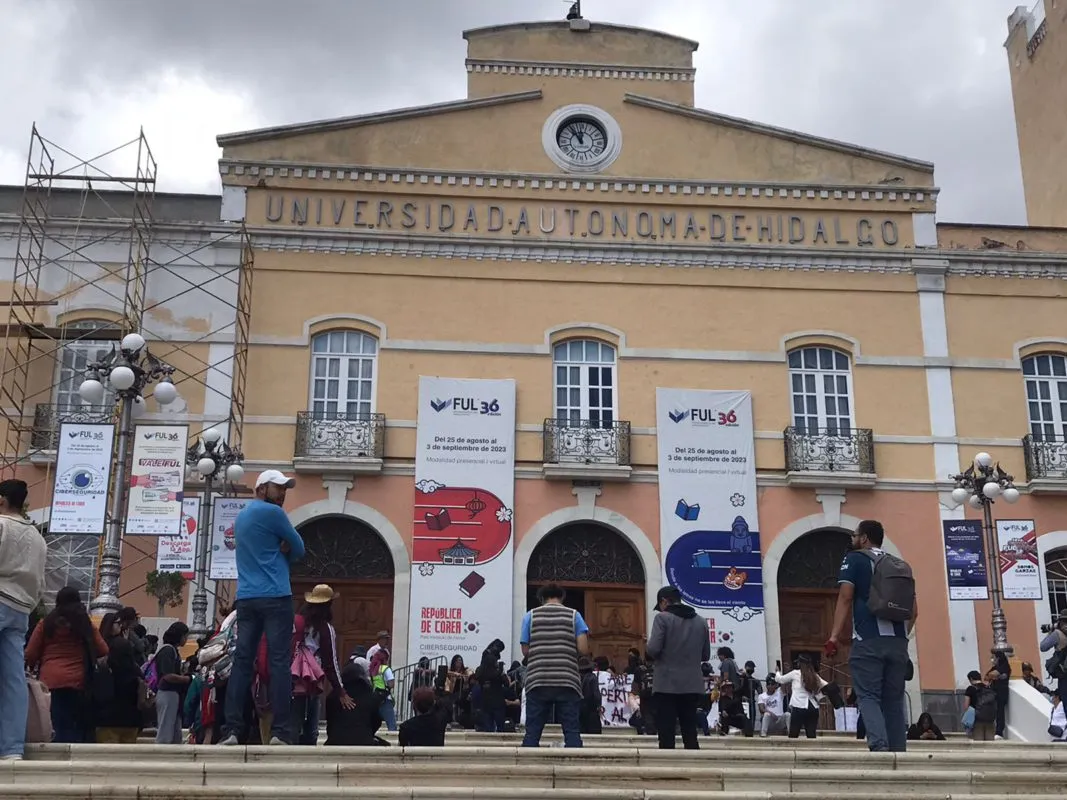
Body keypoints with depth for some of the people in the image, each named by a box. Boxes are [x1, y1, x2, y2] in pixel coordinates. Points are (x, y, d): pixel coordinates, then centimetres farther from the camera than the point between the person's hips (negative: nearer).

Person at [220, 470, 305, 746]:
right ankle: (279, 732, -11)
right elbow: (298, 550, 1)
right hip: (275, 597, -7)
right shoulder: (272, 513, -4)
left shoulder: (242, 515, 22)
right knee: (279, 662, -7)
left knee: (242, 661, 2)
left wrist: (280, 550, 5)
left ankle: (232, 731, -3)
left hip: (246, 598, 7)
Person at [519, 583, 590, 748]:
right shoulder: (574, 615, 7)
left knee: (532, 731, 3)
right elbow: (583, 650, -1)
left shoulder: (531, 616, 8)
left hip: (537, 681, 1)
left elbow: (525, 651, 6)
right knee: (572, 730, 0)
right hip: (567, 681, -1)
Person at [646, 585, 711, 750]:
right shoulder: (701, 621, 11)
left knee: (666, 735, -2)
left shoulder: (662, 618, -5)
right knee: (690, 733, 9)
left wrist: (648, 652, 8)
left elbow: (653, 650, -13)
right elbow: (705, 655, 15)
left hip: (667, 685, -5)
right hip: (692, 685, 5)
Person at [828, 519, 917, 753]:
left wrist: (834, 636, -9)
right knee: (894, 700, 9)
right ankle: (898, 752, 5)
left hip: (868, 641, -5)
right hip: (897, 642, 5)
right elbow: (913, 610, 18)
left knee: (869, 696, -5)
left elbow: (845, 597, -6)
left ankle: (879, 746, -23)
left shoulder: (854, 558, 5)